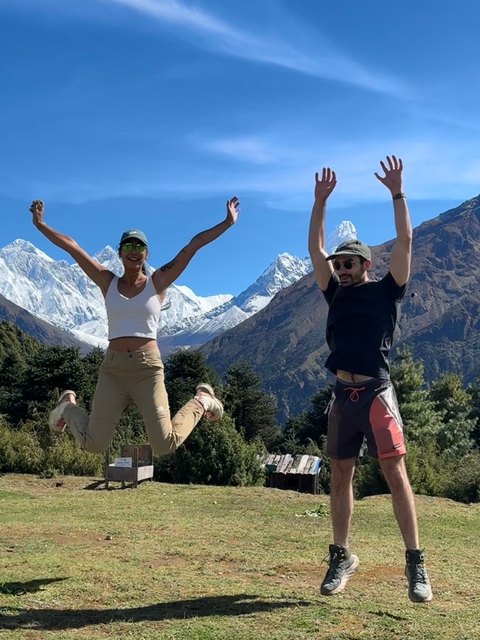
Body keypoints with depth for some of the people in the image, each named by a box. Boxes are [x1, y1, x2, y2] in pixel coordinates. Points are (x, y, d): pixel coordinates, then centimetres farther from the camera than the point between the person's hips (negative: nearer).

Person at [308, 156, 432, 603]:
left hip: (376, 395, -4)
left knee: (395, 475, -5)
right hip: (342, 396, 5)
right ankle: (341, 557, 20)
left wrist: (396, 193, -3)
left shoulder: (386, 291, 6)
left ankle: (415, 563, 3)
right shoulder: (336, 294, 15)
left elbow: (405, 241, -2)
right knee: (340, 477, 9)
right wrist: (320, 201, 8)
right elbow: (315, 249, 12)